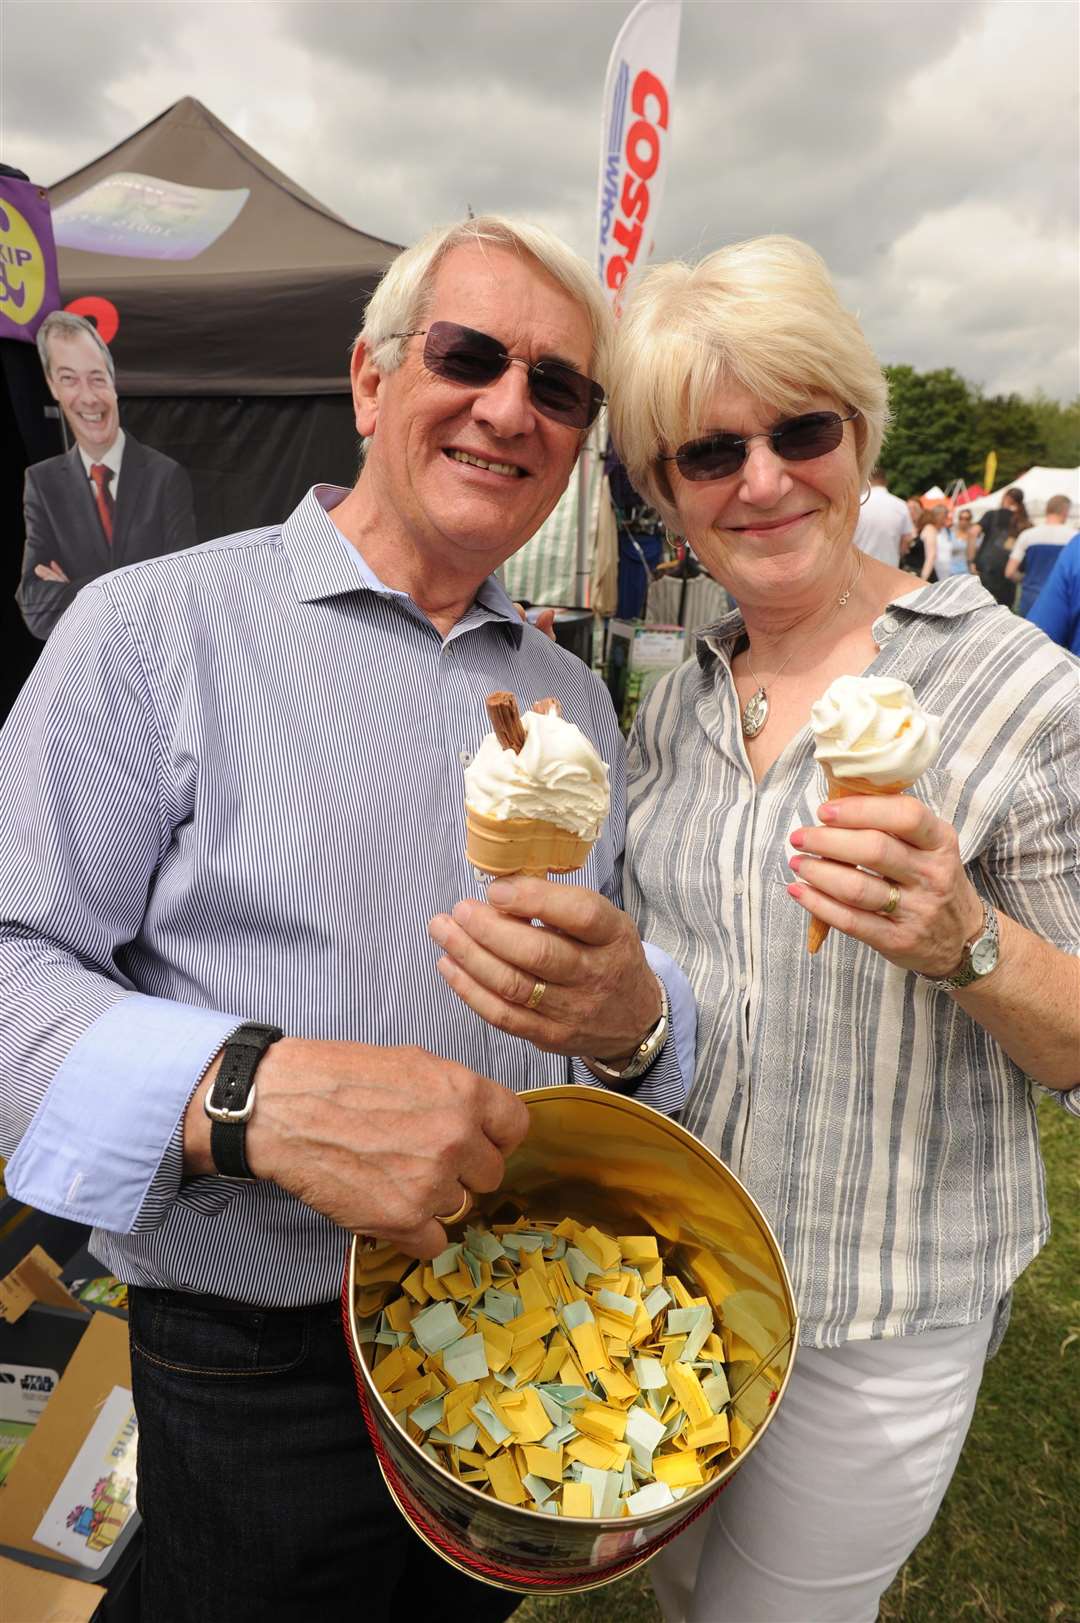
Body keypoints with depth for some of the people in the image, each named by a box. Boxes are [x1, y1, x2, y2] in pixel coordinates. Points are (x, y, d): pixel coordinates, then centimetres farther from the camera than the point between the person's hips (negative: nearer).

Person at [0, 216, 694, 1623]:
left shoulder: (574, 697, 5)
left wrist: (632, 1016, -18)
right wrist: (254, 1095, -33)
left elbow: (638, 1004, 6)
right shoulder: (153, 629, -11)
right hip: (259, 1383, -4)